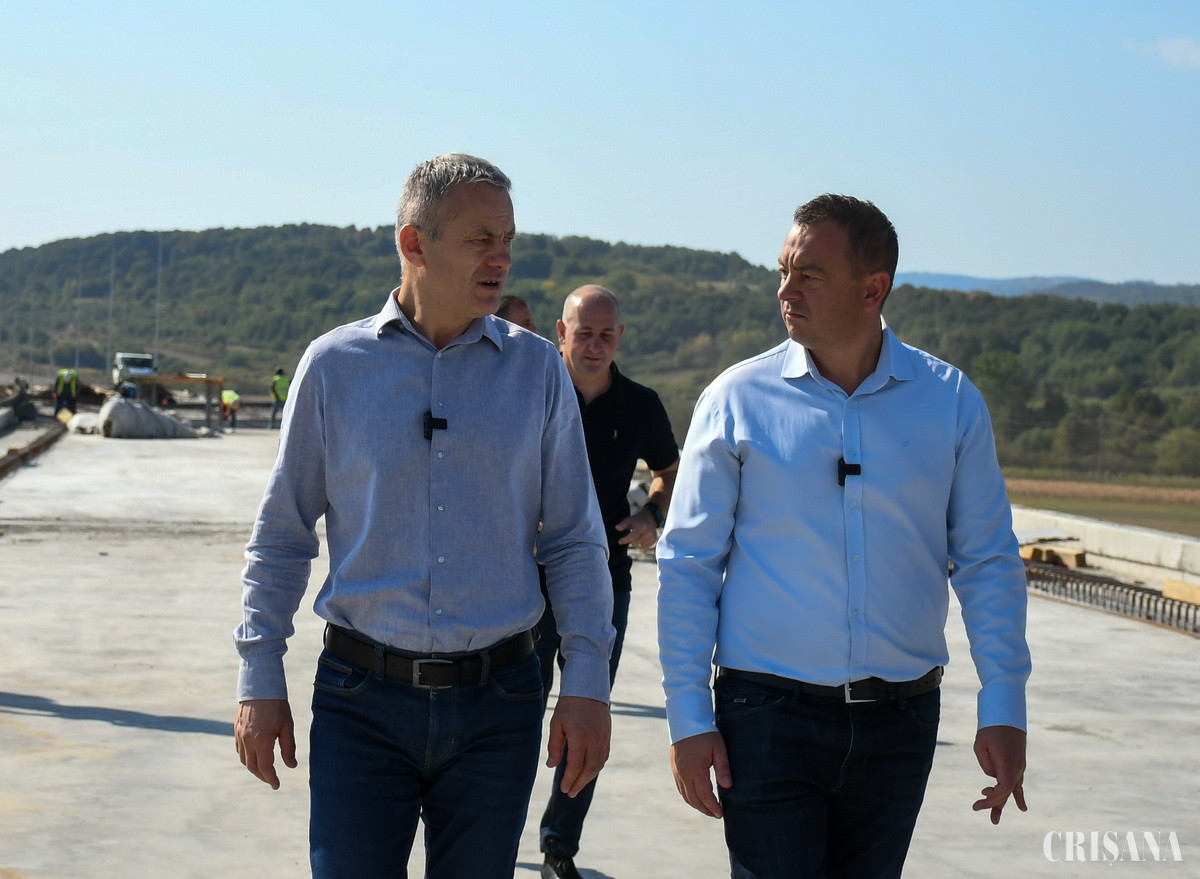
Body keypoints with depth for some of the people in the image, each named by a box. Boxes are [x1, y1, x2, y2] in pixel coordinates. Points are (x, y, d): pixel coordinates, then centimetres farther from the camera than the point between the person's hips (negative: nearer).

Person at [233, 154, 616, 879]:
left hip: (497, 705, 1)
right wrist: (260, 680, 3)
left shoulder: (537, 370, 4)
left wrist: (588, 684, -2)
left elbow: (575, 540, 6)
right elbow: (282, 535, 7)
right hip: (362, 702, -1)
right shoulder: (335, 366, 1)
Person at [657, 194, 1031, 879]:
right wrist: (688, 718, -5)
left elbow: (988, 562, 5)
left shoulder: (951, 401, 2)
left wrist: (1004, 708, -1)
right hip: (769, 713, -2)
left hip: (901, 719, 2)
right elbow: (688, 565, -1)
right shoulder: (738, 400, -3)